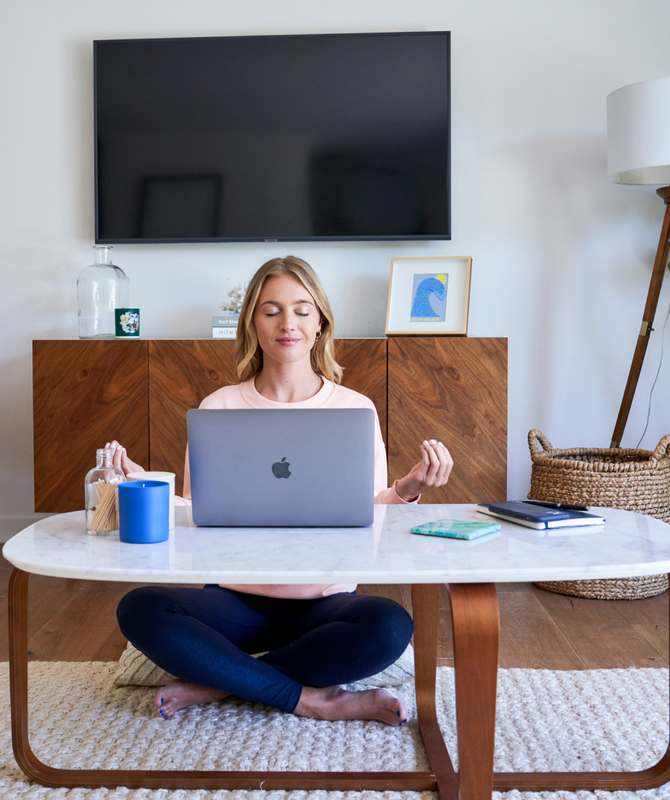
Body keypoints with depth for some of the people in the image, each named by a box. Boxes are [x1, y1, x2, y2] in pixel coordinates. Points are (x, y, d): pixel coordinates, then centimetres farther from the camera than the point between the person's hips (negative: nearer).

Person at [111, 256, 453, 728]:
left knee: (389, 626, -32)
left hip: (324, 599, 0)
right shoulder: (218, 408, 3)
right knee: (139, 610, -26)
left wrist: (406, 491, -15)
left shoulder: (356, 409, 1)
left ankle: (218, 684, -14)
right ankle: (312, 698, -17)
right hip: (237, 598, 1)